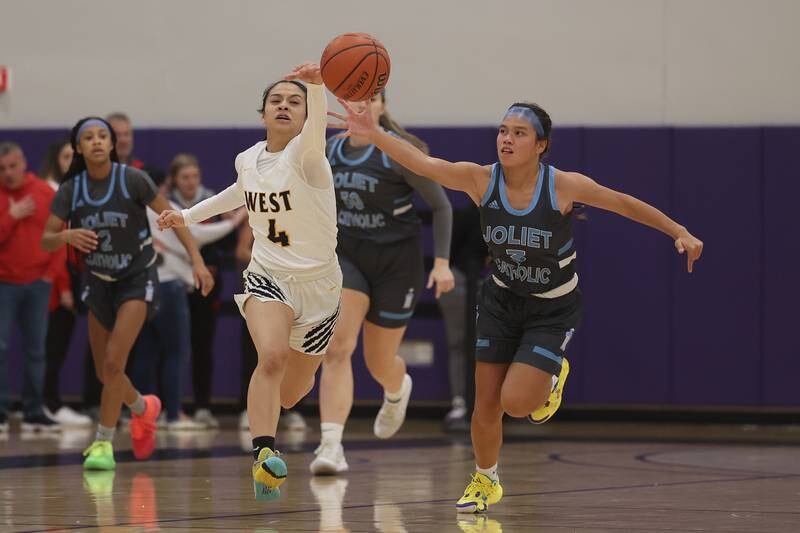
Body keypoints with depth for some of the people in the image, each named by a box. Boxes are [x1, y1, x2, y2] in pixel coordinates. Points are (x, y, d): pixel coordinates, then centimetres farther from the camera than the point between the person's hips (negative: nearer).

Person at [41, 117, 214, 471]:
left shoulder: (132, 180, -17)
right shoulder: (70, 190, -8)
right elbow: (46, 241, -10)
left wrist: (197, 260, -18)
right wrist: (66, 236, -33)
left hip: (137, 278, -4)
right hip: (99, 281, 4)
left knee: (114, 362, -18)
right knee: (103, 371, 12)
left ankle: (103, 443, -8)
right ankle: (143, 408, 42)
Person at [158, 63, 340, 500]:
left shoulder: (305, 155, -16)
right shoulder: (247, 160, 0)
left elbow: (316, 130, -43)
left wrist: (317, 88, -63)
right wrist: (188, 216, 28)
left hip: (318, 284, -2)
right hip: (268, 278, 2)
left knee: (290, 393, 13)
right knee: (271, 356, -31)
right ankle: (263, 456, -35)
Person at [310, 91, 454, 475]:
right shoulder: (330, 150, 0)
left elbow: (440, 205, -9)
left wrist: (442, 261, -15)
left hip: (396, 261, -3)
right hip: (346, 256, 3)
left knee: (379, 363, 11)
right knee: (337, 348, -20)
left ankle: (397, 391, 50)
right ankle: (331, 445, -26)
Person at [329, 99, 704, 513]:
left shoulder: (564, 185, -23)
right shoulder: (481, 180, -19)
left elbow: (625, 204, -10)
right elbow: (421, 163, -31)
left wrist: (679, 232, -9)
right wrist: (373, 134, -46)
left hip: (553, 310, -3)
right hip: (501, 302, 3)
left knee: (516, 402, -15)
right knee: (485, 405, 6)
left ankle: (552, 376, 20)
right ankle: (485, 481, 33)